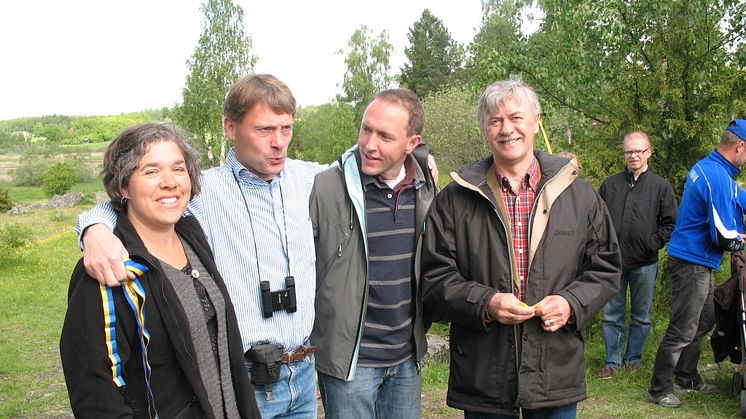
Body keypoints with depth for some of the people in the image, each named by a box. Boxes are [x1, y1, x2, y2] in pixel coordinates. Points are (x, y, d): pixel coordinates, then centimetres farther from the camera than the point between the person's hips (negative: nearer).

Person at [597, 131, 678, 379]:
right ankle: (612, 361, 18)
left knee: (642, 316, 11)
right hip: (613, 262, 1)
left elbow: (671, 223, 2)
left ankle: (633, 358, 26)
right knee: (612, 315, 7)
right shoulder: (610, 184, 6)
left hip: (645, 264, -1)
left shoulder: (661, 186, 2)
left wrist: (653, 244, -8)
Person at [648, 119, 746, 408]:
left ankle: (687, 378, 34)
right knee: (683, 330, -2)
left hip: (698, 262, 11)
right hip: (693, 262, -11)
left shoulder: (707, 167, 10)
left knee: (704, 322, 21)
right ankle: (659, 389, 10)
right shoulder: (718, 177, -23)